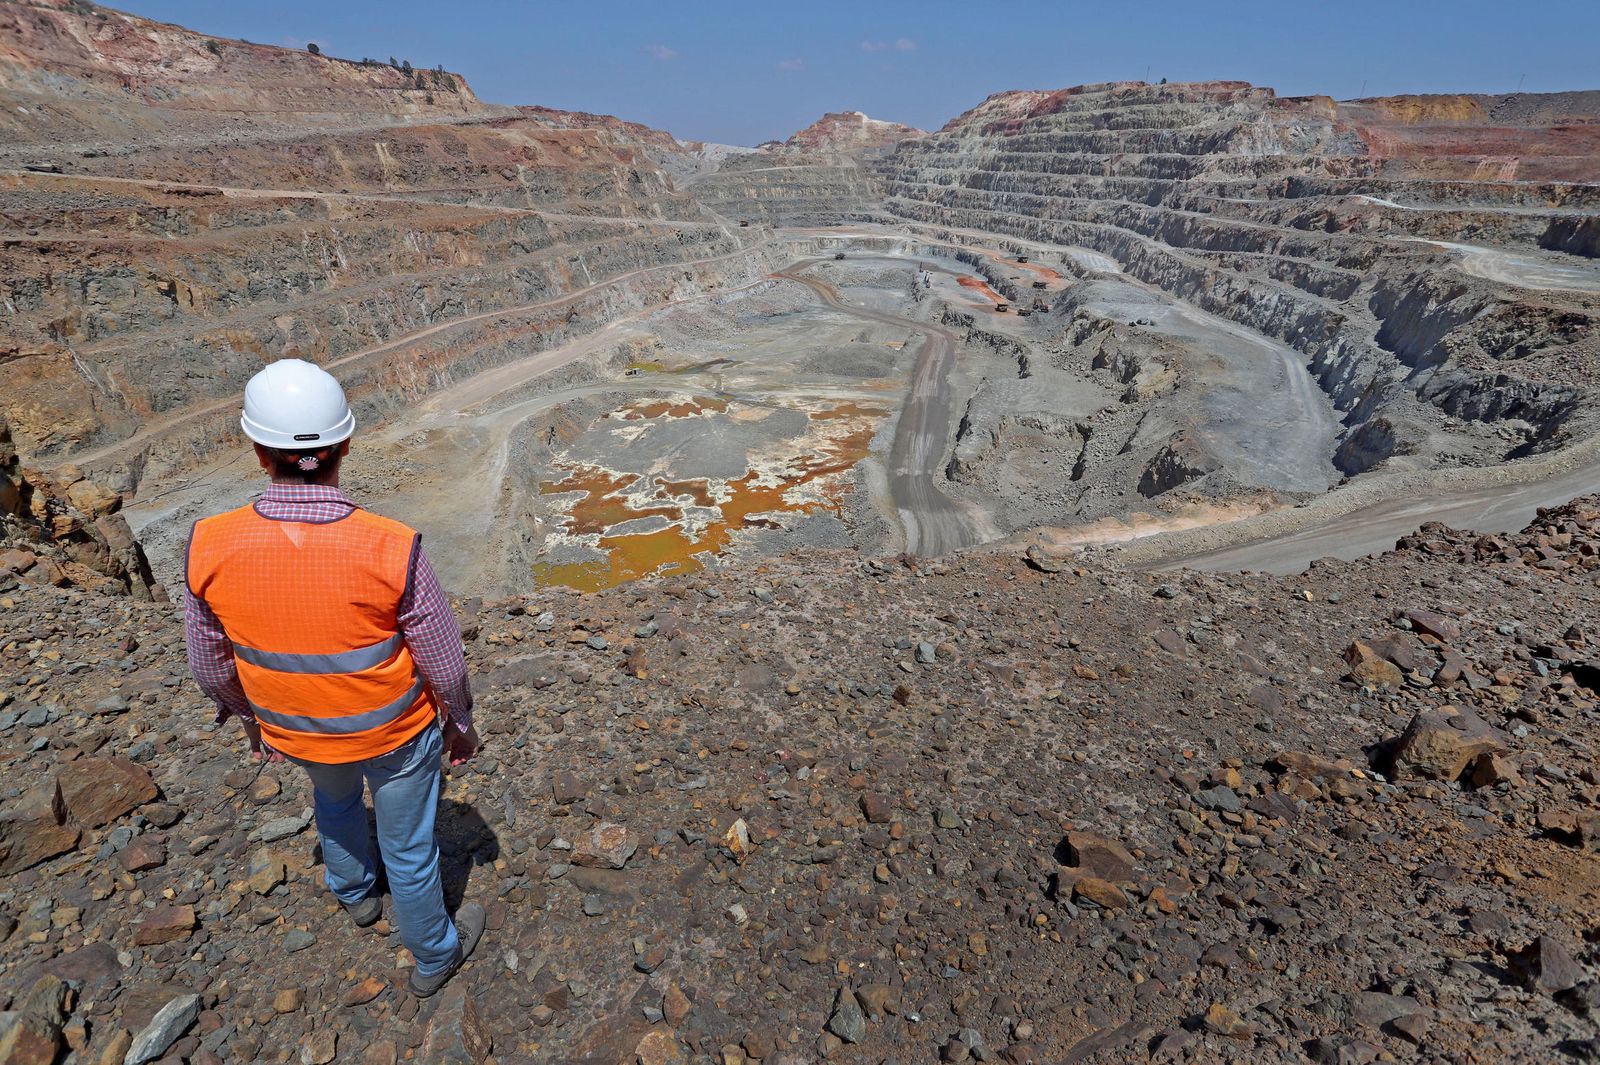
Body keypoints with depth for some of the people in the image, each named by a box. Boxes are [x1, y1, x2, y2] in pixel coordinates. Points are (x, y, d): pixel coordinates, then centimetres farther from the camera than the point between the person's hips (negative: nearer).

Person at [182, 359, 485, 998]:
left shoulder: (210, 548, -22)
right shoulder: (391, 550, -31)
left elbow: (209, 663, -5)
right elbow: (444, 664, -18)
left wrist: (251, 716, 16)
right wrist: (461, 723, 2)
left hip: (295, 734, 4)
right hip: (396, 734, -3)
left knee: (333, 796, 37)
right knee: (408, 849, 20)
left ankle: (354, 894, 63)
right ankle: (435, 957, 46)